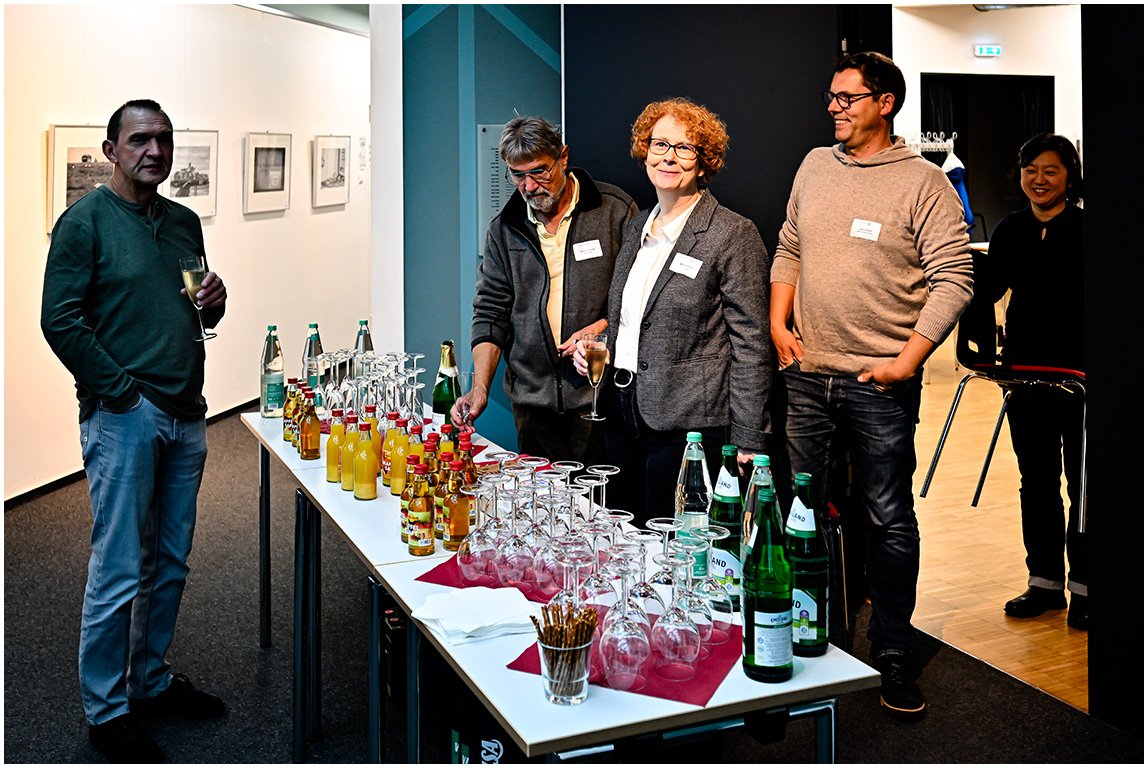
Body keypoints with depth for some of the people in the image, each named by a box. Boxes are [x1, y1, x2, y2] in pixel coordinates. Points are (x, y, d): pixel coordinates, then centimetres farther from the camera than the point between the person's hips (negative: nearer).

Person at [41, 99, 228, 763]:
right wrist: (124, 390, -14)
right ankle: (107, 711, 14)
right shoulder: (87, 220, -6)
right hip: (123, 417, -6)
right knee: (119, 572, -1)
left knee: (171, 564, 14)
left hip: (186, 416, 7)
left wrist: (216, 302, -1)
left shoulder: (185, 222, 14)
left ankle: (153, 681, 31)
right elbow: (60, 320, -11)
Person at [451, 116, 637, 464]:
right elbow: (491, 313, 9)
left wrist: (601, 327, -13)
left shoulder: (615, 210, -2)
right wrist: (480, 387, -2)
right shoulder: (504, 228, 8)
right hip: (533, 399, 3)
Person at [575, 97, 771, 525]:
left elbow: (751, 344, -11)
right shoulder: (638, 226, 13)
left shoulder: (734, 235, -9)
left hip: (688, 424, -7)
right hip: (624, 417, 7)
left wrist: (747, 442, -13)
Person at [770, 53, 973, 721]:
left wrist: (908, 358, -16)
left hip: (881, 383, -5)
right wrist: (777, 323, 7)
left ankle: (893, 656, 18)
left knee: (890, 519, 4)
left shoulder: (924, 183, -6)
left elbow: (954, 279, -9)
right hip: (806, 375, 5)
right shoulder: (814, 167, 11)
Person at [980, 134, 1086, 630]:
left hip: (1078, 374, -4)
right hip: (1026, 371, 4)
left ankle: (1083, 585, 17)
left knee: (1081, 481, 5)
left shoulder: (1083, 229, -7)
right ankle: (1044, 580, 24)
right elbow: (985, 290, 10)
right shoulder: (1010, 230, 6)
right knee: (1036, 480, 12)